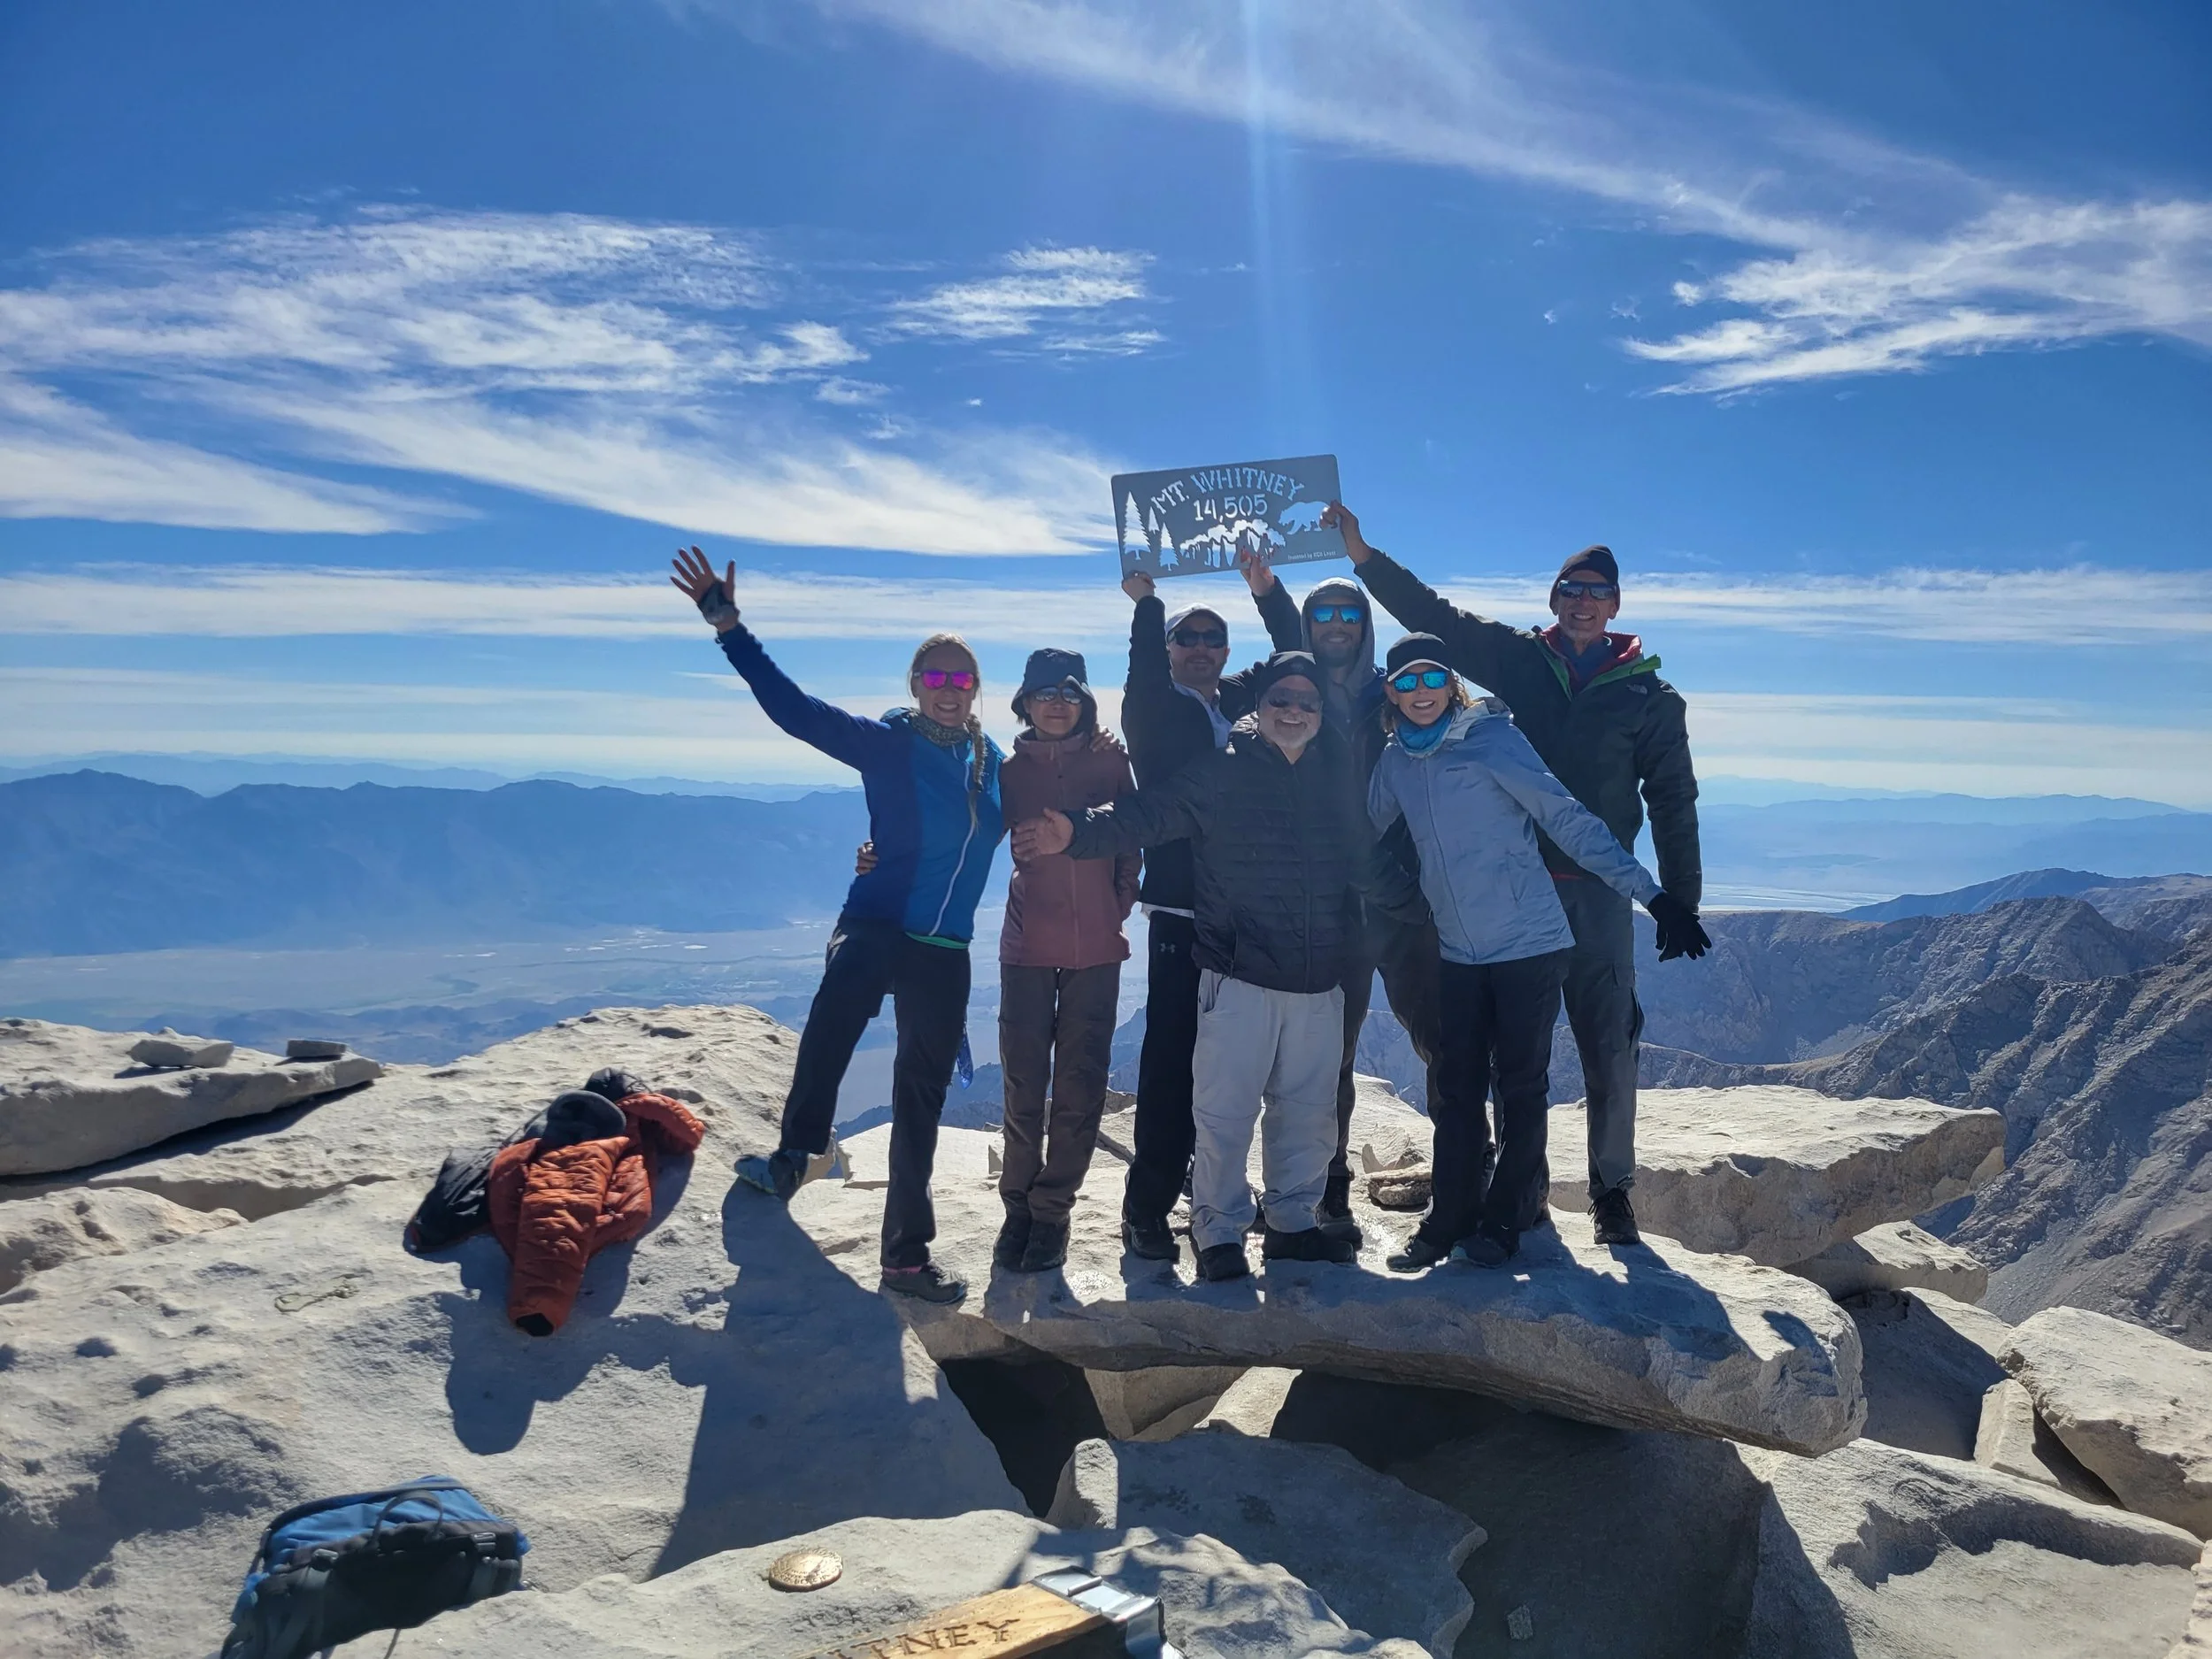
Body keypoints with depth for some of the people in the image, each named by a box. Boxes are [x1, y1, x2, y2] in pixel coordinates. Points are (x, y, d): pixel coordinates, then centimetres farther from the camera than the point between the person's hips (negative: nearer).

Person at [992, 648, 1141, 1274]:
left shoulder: (1110, 762, 4)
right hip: (1028, 943, 0)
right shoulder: (1010, 768, 5)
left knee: (1080, 1086, 3)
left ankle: (1052, 1210, 16)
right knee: (1023, 1084, 1)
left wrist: (1120, 903, 2)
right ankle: (1018, 1205, 17)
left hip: (1096, 947, 0)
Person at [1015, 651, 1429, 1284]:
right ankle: (1219, 1233, 16)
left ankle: (1293, 1221, 31)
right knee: (1225, 1112, -2)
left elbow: (1374, 866, 24)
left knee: (1309, 1112, 13)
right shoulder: (1220, 774, -3)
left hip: (1320, 984, 5)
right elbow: (1146, 814, -13)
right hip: (1239, 978, -4)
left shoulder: (1338, 781, 10)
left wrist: (1429, 908, 29)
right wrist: (1078, 832, -30)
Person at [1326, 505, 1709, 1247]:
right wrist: (1363, 554, -4)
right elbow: (1432, 615, 4)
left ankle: (1611, 1189, 15)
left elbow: (1673, 802, 7)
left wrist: (1682, 902, 3)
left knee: (1608, 1045, 0)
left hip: (1599, 891, -1)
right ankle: (1523, 1184, 18)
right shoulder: (1518, 660, 7)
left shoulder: (1650, 697, 6)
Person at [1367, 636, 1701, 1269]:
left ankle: (1502, 1221, 17)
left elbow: (1567, 818, -15)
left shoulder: (1491, 735, -11)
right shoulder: (1396, 759, 5)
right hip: (1458, 954, 5)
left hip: (1530, 945, -4)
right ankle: (1449, 1220, 18)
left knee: (1520, 1087, 5)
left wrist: (1645, 889, -20)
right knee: (1455, 1091, 7)